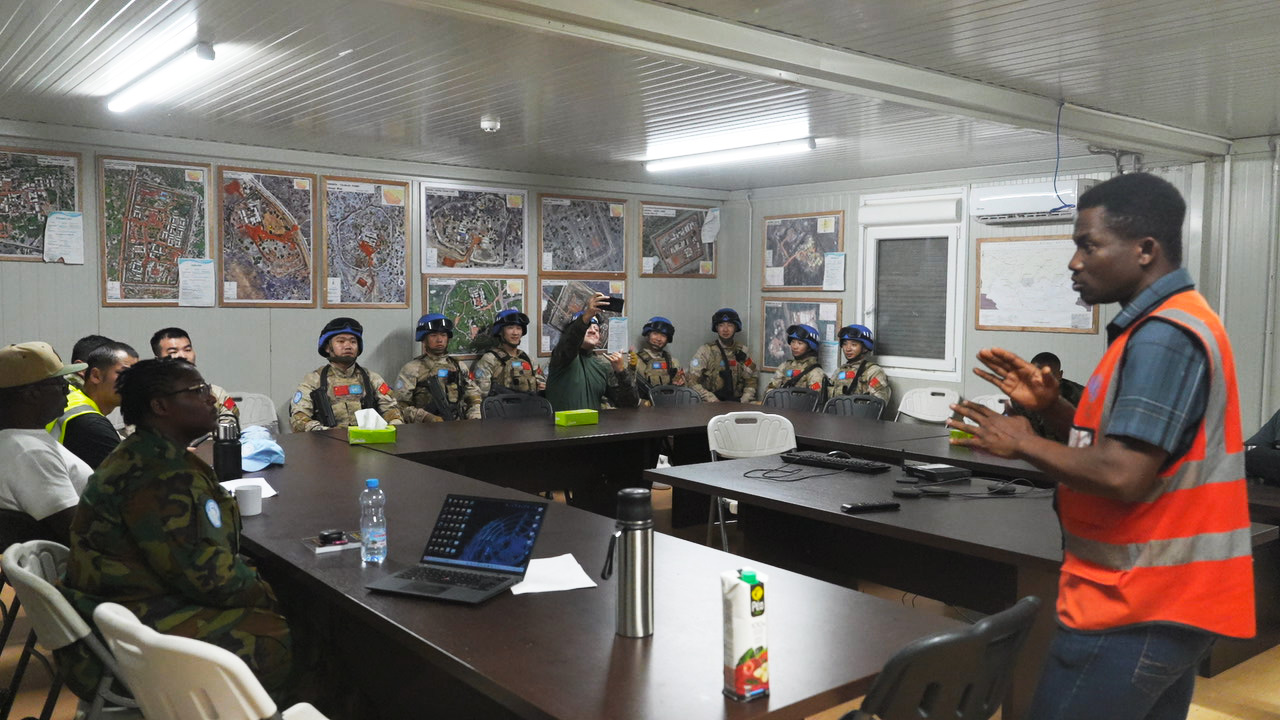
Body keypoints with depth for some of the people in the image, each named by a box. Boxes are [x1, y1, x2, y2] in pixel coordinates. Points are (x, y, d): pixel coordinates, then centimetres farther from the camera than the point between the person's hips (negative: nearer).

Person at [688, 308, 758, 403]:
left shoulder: (742, 351, 12)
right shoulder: (705, 351, 2)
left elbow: (750, 380, 16)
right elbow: (692, 381, -3)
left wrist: (745, 399, -3)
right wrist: (713, 399, -13)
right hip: (711, 405, -3)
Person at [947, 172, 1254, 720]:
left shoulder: (1163, 336, -19)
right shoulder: (1170, 324, 14)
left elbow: (1122, 475, -26)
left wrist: (1023, 443, -13)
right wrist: (1051, 406, 5)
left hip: (1136, 612, -10)